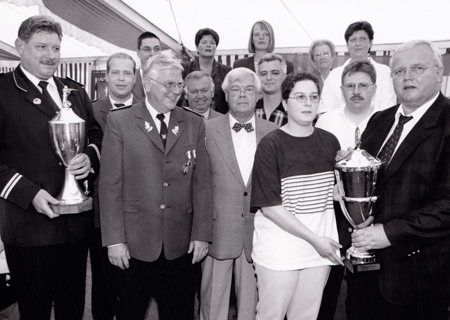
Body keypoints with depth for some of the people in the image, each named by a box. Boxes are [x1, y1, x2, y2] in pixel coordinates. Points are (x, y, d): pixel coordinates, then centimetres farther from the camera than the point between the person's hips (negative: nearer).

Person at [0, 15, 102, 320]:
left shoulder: (76, 91, 12)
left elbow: (97, 134, 16)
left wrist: (90, 156, -6)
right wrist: (29, 193, -19)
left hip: (77, 222, 5)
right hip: (28, 224, -4)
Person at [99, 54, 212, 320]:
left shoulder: (194, 123, 6)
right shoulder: (119, 121, -2)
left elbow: (201, 183, 4)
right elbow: (110, 184, -4)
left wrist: (201, 234, 1)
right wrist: (114, 239, -7)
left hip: (180, 245, 2)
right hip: (132, 243, -1)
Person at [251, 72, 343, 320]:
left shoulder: (329, 141, 6)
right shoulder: (270, 144, -10)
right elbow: (269, 206, -15)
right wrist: (314, 239, -15)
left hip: (322, 242, 5)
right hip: (279, 242, -4)